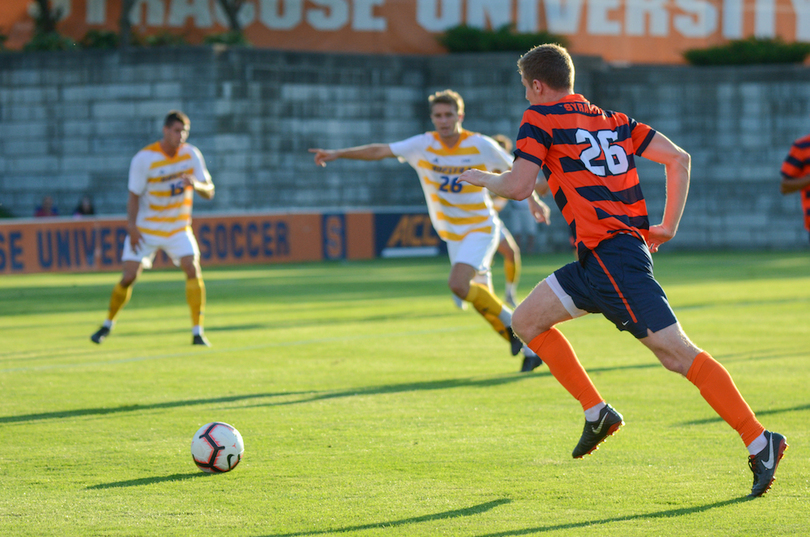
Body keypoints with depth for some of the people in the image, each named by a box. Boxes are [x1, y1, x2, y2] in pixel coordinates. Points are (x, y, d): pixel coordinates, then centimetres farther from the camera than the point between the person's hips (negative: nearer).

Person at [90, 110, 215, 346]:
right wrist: (132, 227, -20)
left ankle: (197, 332, -13)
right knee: (129, 277, -7)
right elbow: (134, 196, -8)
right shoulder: (144, 158, -13)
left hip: (178, 229, 2)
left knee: (193, 270, -18)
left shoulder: (191, 154, -5)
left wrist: (196, 184, -27)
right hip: (146, 228, -2)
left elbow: (209, 192, -4)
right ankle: (108, 324, 18)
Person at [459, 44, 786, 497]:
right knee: (527, 321, 16)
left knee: (677, 353, -13)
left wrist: (483, 178, 12)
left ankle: (759, 441, -17)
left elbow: (519, 187, -10)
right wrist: (668, 227, 15)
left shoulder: (541, 118, -1)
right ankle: (597, 413, 14)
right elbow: (679, 158, 12)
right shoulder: (611, 119, 19)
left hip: (610, 255, -9)